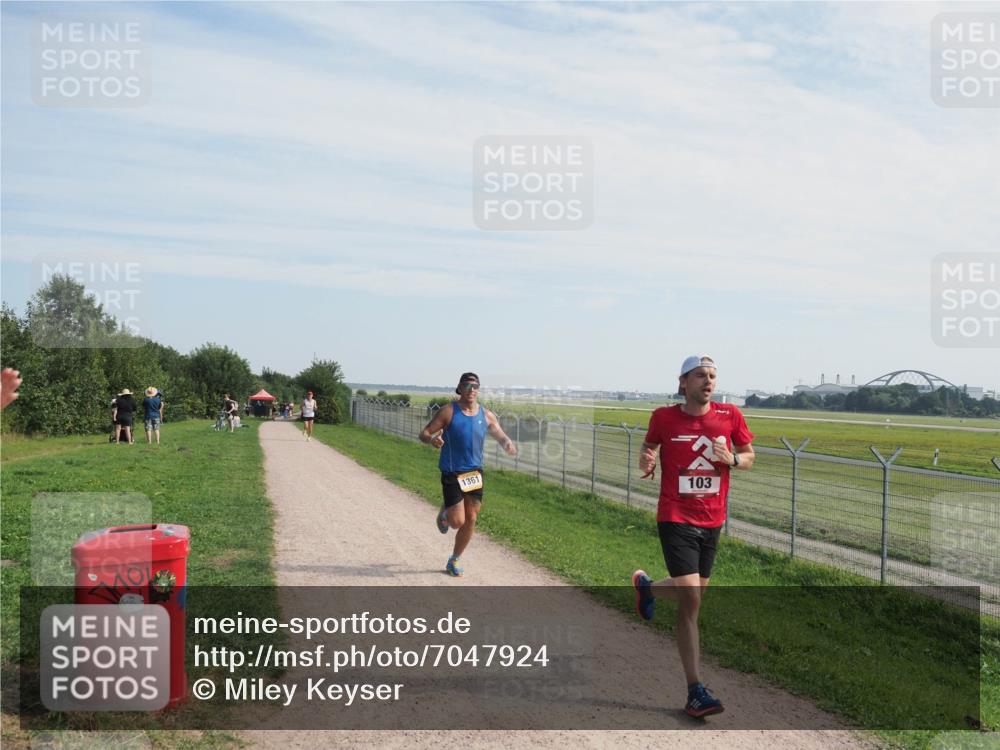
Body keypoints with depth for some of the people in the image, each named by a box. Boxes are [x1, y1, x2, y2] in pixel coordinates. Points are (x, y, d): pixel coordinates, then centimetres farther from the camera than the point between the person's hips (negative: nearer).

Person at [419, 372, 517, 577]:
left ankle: (454, 561, 24)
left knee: (470, 520, 5)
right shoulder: (448, 412, -10)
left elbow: (502, 437, 6)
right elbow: (424, 434, -9)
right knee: (458, 521, -7)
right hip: (452, 473, -4)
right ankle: (444, 513, 30)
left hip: (474, 472, 4)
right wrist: (432, 439, -33)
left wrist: (508, 445, -19)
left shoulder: (486, 415, 0)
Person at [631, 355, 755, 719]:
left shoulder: (730, 416, -1)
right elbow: (649, 446, 11)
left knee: (694, 593, 18)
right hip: (676, 519, -4)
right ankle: (696, 691, -2)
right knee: (691, 600, -11)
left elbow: (749, 456, 10)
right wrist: (646, 463, -12)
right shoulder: (663, 417, -6)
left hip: (712, 521, 4)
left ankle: (647, 587, 51)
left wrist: (732, 459, -12)